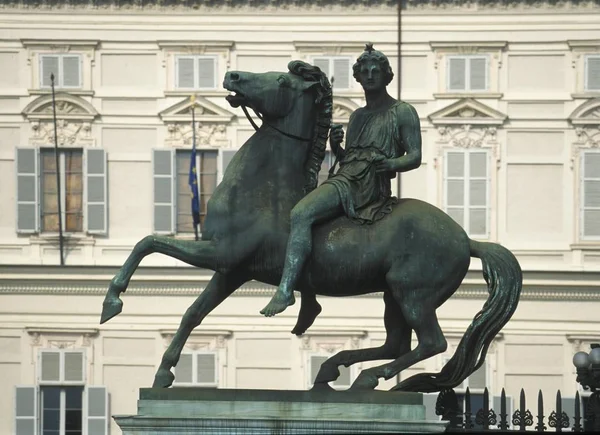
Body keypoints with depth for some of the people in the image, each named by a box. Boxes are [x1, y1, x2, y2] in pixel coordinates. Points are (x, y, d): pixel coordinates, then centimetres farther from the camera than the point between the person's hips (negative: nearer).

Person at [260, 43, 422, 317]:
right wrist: (336, 147, 6)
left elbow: (415, 156, -3)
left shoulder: (403, 113, 6)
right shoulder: (357, 116, 27)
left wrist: (392, 164, -23)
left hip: (373, 187, -9)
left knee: (300, 214, -29)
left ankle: (285, 291, -36)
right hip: (346, 179, 9)